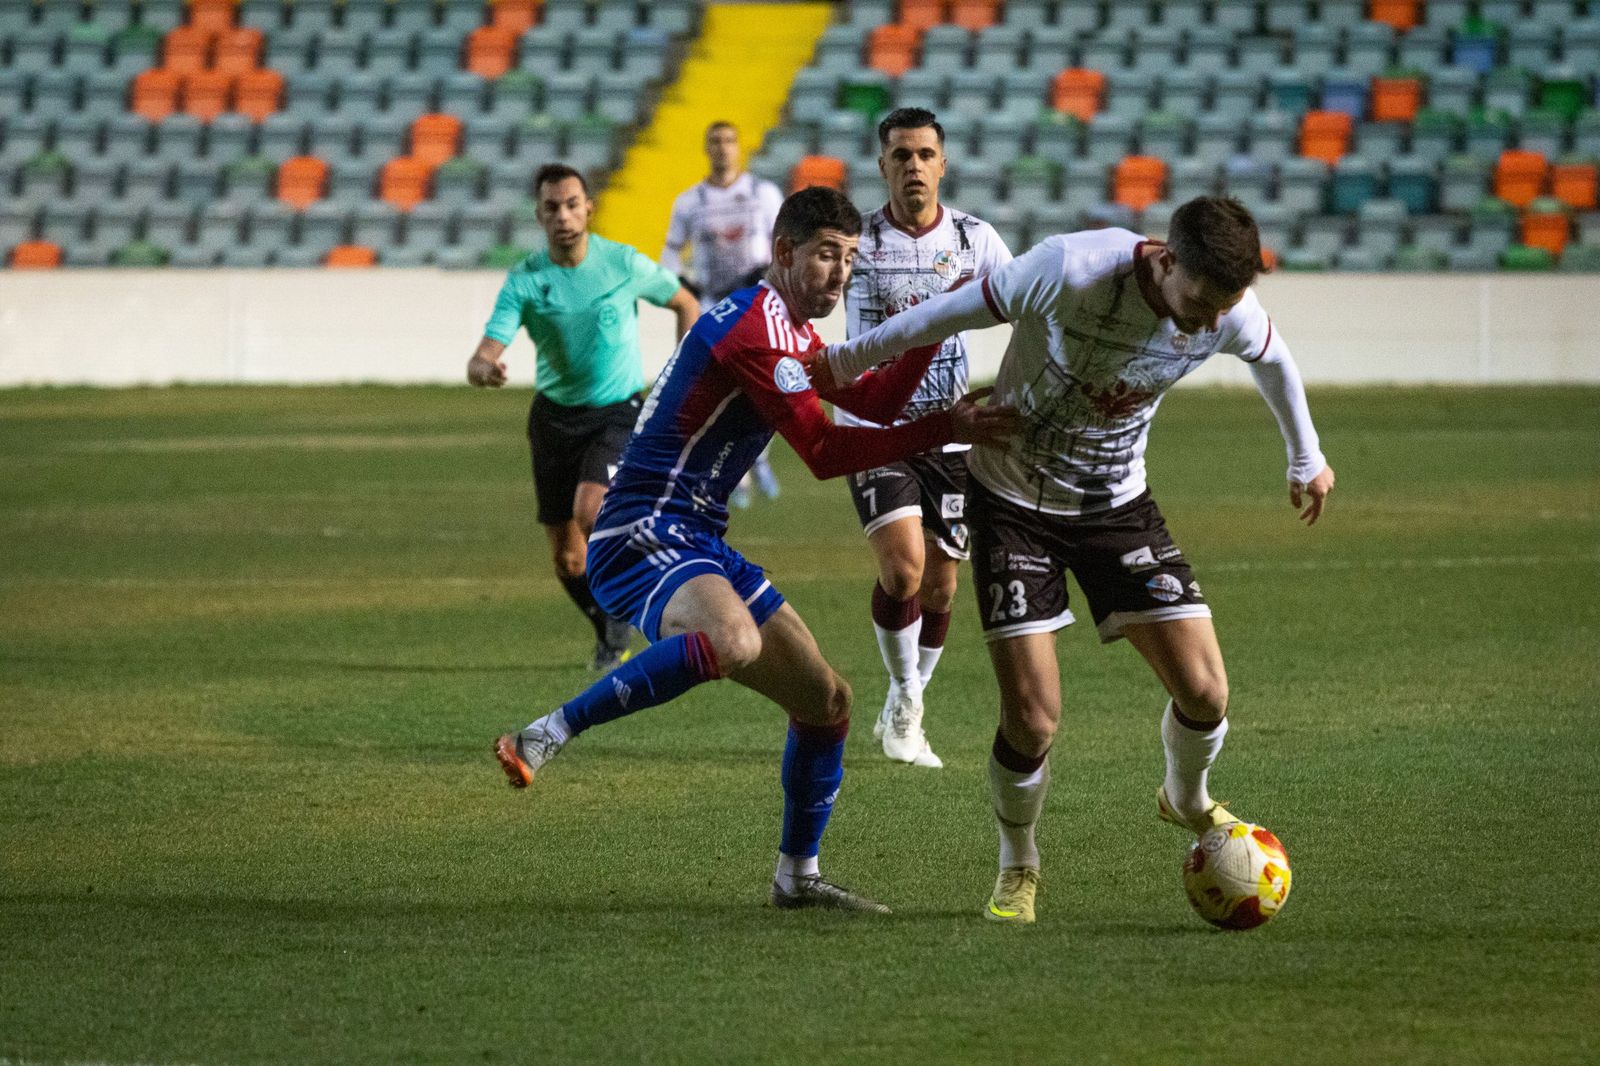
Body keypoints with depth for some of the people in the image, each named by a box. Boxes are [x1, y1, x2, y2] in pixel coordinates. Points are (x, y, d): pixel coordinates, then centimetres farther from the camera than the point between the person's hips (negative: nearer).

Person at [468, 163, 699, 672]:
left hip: (617, 413, -2)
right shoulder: (524, 281, -9)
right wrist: (484, 369, -42)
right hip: (554, 416, 2)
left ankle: (621, 615, -4)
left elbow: (686, 304, 8)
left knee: (590, 511, -28)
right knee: (566, 558, 3)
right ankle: (611, 638, 29)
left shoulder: (625, 263, -9)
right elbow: (482, 359, -17)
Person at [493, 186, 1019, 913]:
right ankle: (548, 736, -32)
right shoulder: (753, 329, -15)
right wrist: (945, 431, -18)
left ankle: (797, 875, 28)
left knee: (827, 700, 13)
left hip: (698, 546, 11)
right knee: (733, 642, -42)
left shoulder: (790, 330, 18)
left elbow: (869, 403, 24)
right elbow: (824, 452, -17)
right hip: (642, 539, -11)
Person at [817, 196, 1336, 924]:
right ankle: (1017, 868, 18)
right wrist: (838, 367, -7)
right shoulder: (1073, 271, -32)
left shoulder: (1231, 315, -17)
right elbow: (951, 314, -18)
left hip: (1116, 504, 4)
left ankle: (1186, 800, 28)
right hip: (1013, 500, -4)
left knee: (1203, 692, -8)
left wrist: (1306, 461, 25)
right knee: (1032, 720, -12)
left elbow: (1272, 360, 8)